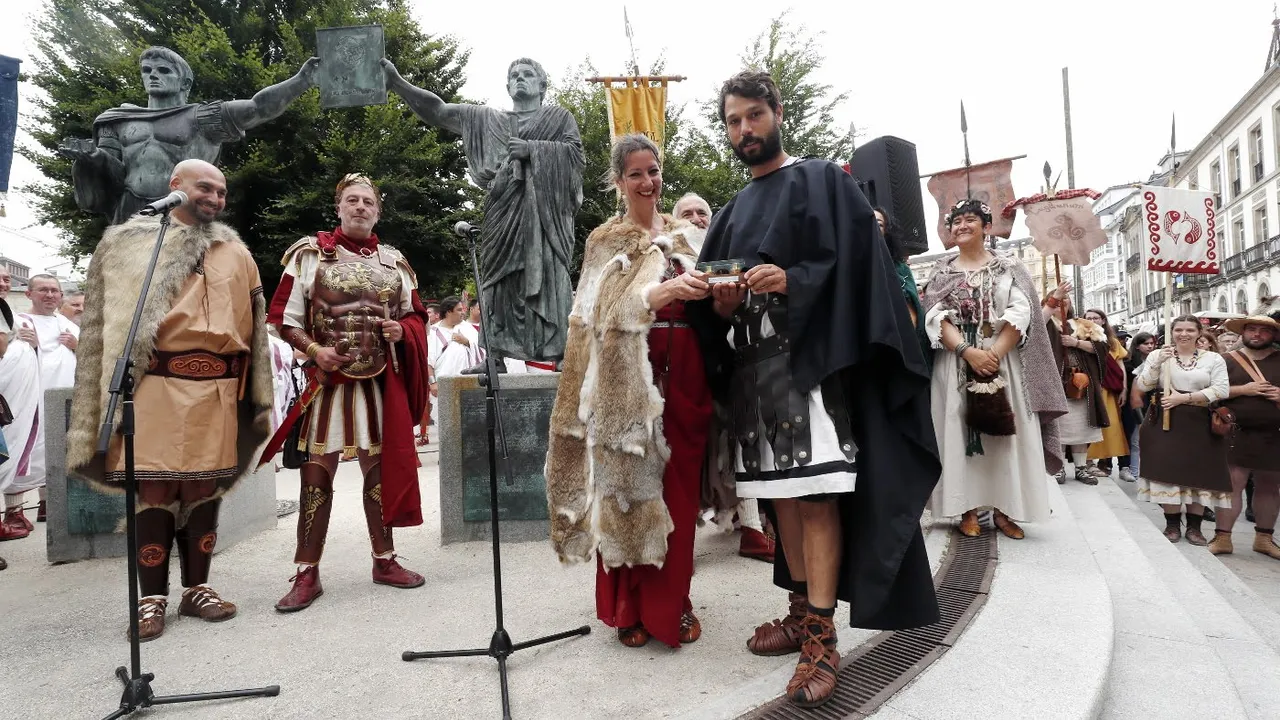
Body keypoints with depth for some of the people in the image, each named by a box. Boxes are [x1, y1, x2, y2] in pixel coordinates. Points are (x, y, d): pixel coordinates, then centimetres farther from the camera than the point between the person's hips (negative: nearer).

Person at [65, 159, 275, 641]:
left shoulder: (236, 253, 15)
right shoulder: (127, 244, 8)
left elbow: (253, 327, 15)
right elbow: (103, 323, 5)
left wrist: (253, 393, 11)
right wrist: (116, 388, -2)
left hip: (216, 386, 3)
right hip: (154, 382, -2)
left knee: (206, 486, 8)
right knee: (153, 486, 0)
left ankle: (197, 589, 19)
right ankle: (152, 598, 11)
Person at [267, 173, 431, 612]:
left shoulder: (394, 261, 10)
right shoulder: (311, 252, 1)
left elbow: (416, 315, 16)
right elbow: (284, 317, 0)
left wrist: (402, 330, -6)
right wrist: (313, 349, -16)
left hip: (380, 382, 3)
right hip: (326, 380, -3)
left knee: (380, 469, 9)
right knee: (317, 473, 0)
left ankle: (384, 560, 23)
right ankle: (307, 574, 10)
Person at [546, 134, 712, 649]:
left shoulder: (682, 234, 17)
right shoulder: (606, 240, 4)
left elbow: (702, 302, 18)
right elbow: (614, 306, -13)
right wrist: (668, 290, -28)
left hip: (683, 372, 4)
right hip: (630, 375, -4)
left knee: (679, 489, 6)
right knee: (630, 483, -1)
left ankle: (672, 602, 21)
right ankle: (630, 607, 14)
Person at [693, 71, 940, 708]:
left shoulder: (823, 181, 5)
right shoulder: (731, 212, 22)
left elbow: (852, 261, -7)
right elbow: (708, 289, 20)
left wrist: (791, 280, -21)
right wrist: (719, 302, -2)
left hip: (810, 357, -6)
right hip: (752, 365, 6)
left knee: (816, 496, -9)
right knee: (780, 494, 9)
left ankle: (822, 637, -3)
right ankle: (802, 611, 21)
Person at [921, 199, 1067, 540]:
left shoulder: (1009, 266, 7)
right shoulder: (941, 272, 9)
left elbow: (1021, 312, -4)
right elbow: (936, 317, -3)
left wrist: (994, 353, -17)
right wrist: (968, 351, -17)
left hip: (1004, 361, 0)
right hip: (956, 363, 1)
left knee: (1005, 433, -1)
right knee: (960, 431, -1)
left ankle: (1004, 509, 7)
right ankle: (968, 509, 5)